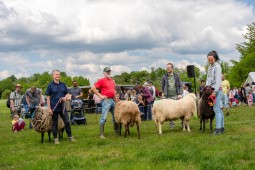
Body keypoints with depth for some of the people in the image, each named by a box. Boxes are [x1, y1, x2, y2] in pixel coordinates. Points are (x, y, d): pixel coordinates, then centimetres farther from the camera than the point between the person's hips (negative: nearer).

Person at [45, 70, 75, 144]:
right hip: (54, 108, -3)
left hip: (62, 107, 3)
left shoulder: (63, 84, 7)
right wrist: (49, 108, -9)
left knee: (67, 122, 3)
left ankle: (70, 137, 16)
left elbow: (67, 93, 15)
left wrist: (65, 97, -9)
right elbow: (48, 97, -3)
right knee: (55, 123, 6)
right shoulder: (50, 85, -3)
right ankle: (55, 139, 16)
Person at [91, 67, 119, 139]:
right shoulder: (101, 80, -4)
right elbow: (93, 88, -11)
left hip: (113, 100, 7)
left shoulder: (112, 81, 16)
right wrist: (100, 95, -11)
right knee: (104, 118, -8)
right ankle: (101, 134, -4)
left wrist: (116, 100, 19)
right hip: (106, 100, -7)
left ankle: (117, 131, 26)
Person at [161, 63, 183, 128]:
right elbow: (162, 86, 10)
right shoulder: (164, 77, 6)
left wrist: (180, 94, -6)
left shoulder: (176, 76, 7)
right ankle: (171, 124, 10)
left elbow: (180, 85, 5)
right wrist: (164, 94, 3)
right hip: (168, 96, 0)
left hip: (176, 96, 0)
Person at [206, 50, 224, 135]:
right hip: (211, 89, 8)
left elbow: (218, 80, -14)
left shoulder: (217, 66, -8)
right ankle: (222, 127, 14)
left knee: (216, 109, -12)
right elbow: (208, 79, 16)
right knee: (219, 109, 10)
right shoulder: (209, 67, 17)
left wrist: (215, 91, -19)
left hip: (217, 89, -8)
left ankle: (218, 129, -12)